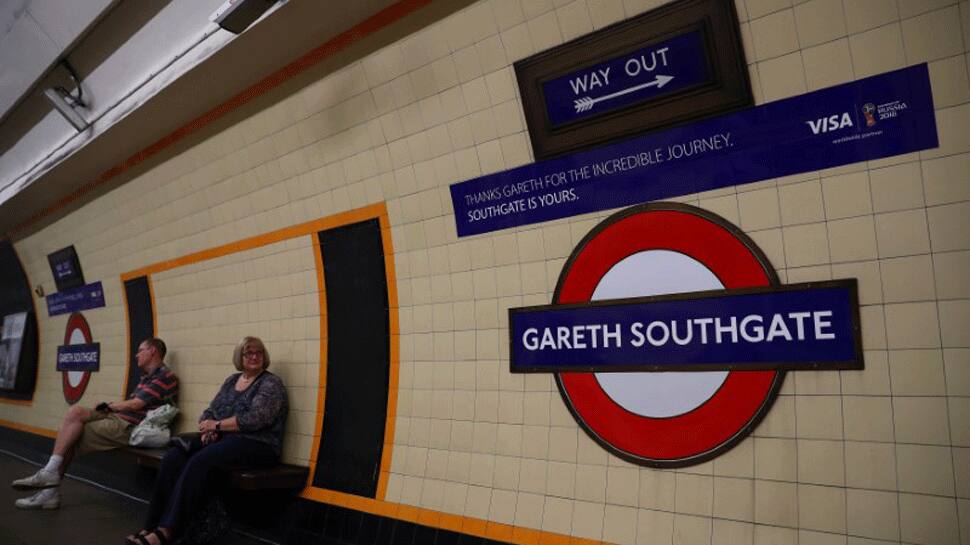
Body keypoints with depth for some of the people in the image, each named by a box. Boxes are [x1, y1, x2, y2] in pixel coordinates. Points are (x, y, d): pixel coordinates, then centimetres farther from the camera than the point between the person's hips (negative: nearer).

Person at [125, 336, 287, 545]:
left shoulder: (271, 384, -4)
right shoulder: (232, 380, 18)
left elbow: (254, 419, -16)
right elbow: (210, 411, 18)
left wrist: (217, 425, -9)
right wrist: (207, 429, -4)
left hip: (257, 444, -7)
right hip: (224, 440, 7)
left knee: (199, 462, -31)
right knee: (173, 457, -18)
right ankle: (152, 526, -21)